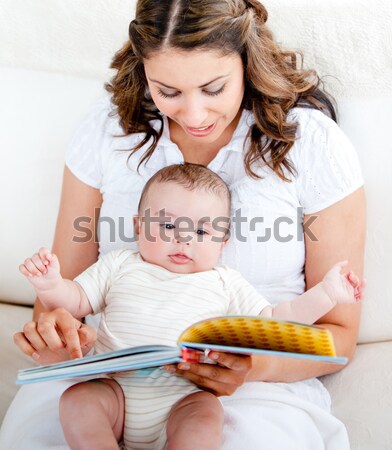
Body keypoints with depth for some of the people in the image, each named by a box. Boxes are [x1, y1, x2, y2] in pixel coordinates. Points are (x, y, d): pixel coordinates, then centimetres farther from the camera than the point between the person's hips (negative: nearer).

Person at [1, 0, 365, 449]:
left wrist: (257, 366, -21)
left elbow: (338, 330, -1)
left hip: (254, 386, -1)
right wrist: (52, 323, -17)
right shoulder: (109, 128, 3)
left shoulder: (314, 143, -5)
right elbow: (66, 281, 7)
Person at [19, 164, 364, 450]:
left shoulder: (225, 283, 14)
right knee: (77, 398, -26)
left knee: (206, 413, -31)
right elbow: (76, 302, 16)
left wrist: (326, 293, 5)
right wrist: (51, 284, -6)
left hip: (183, 399, -1)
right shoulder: (120, 265, 16)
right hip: (116, 388, 1)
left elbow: (272, 322, 13)